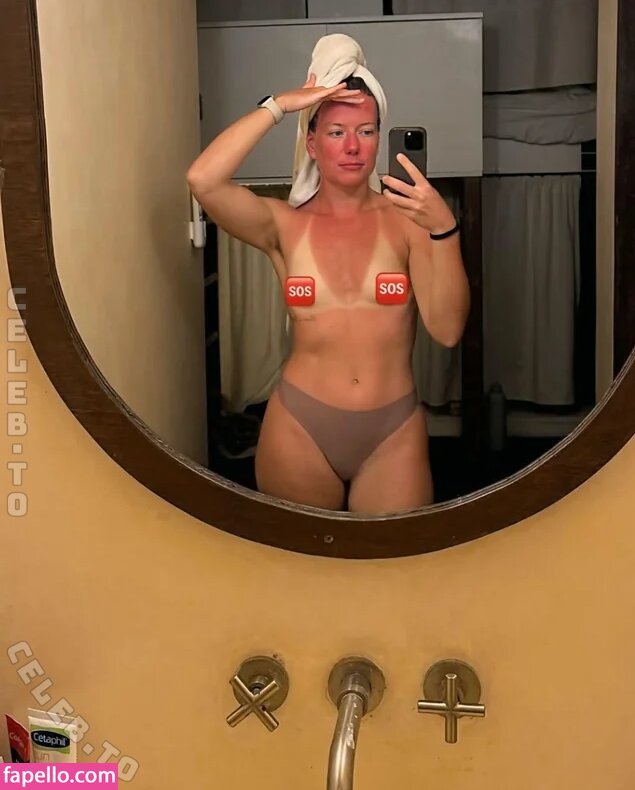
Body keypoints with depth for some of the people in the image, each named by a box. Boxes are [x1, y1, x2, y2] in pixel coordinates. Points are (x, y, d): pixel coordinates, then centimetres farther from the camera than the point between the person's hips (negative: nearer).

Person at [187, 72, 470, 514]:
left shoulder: (406, 218, -2)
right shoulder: (286, 224, 0)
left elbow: (448, 329, -12)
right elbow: (202, 181, -18)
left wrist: (444, 229, -24)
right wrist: (279, 106, -13)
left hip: (395, 431, 0)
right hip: (299, 427, 0)